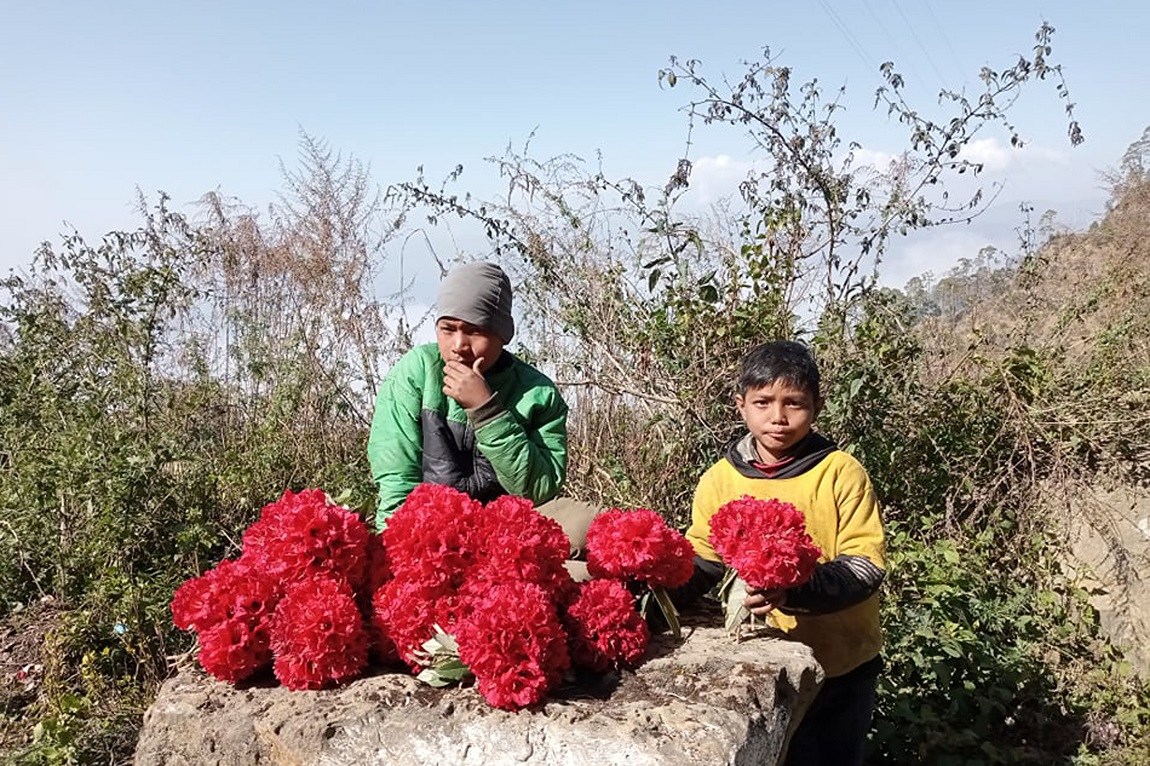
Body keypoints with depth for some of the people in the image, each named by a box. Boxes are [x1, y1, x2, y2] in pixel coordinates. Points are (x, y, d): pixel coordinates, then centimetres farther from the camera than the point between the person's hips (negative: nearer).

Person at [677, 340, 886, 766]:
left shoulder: (842, 473, -13)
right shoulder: (720, 480, -5)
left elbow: (866, 566, -18)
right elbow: (700, 563, 1)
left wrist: (795, 591, -35)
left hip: (840, 664, -1)